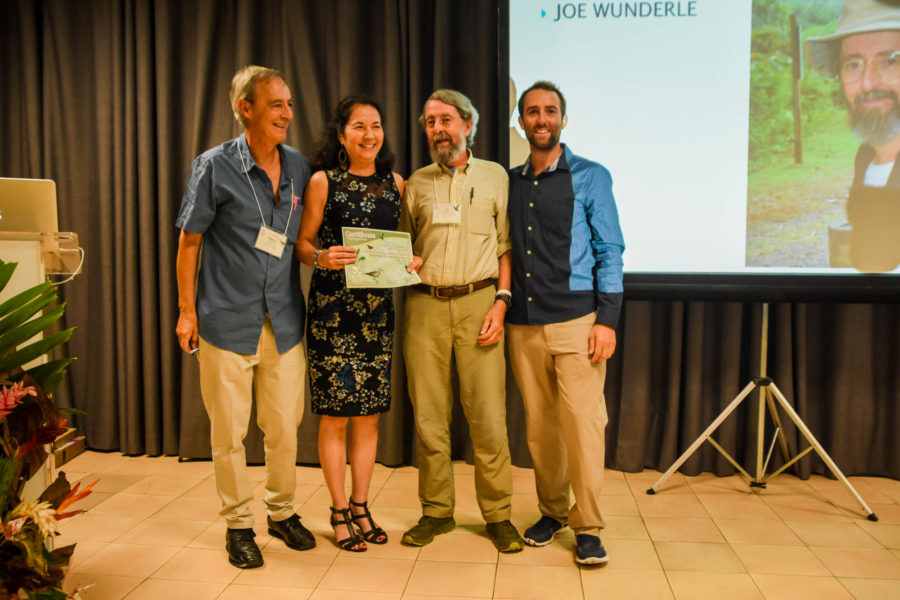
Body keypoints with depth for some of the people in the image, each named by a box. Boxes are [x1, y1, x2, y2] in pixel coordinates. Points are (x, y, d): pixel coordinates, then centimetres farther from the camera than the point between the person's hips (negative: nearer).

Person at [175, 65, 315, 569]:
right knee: (229, 430, 6)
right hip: (228, 320, -3)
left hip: (284, 321, 3)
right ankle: (239, 524, 25)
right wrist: (186, 309, -2)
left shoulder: (300, 167, 5)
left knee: (285, 427, 11)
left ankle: (283, 512, 31)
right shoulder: (215, 167, -5)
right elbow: (189, 240, -1)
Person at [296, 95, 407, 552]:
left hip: (379, 308, 4)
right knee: (335, 415, 2)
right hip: (333, 306, -4)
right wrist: (321, 258, -21)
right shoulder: (323, 181, -1)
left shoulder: (395, 183, 10)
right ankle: (339, 513, 18)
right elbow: (302, 242, 0)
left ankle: (360, 507, 24)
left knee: (369, 414, 9)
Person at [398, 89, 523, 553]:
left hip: (478, 303, -2)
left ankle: (498, 514, 12)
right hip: (425, 306, 2)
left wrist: (501, 300, -6)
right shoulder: (416, 183, 15)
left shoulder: (495, 176, 10)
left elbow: (507, 246, 6)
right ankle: (436, 511, 19)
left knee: (488, 415, -3)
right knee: (429, 415, 5)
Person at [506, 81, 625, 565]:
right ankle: (552, 512, 26)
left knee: (582, 421, -5)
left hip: (576, 319, -3)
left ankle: (587, 527, 9)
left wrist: (607, 319, -9)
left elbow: (610, 250, 0)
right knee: (539, 425, 10)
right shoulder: (509, 181, 14)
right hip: (523, 324, 4)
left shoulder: (590, 177, 3)